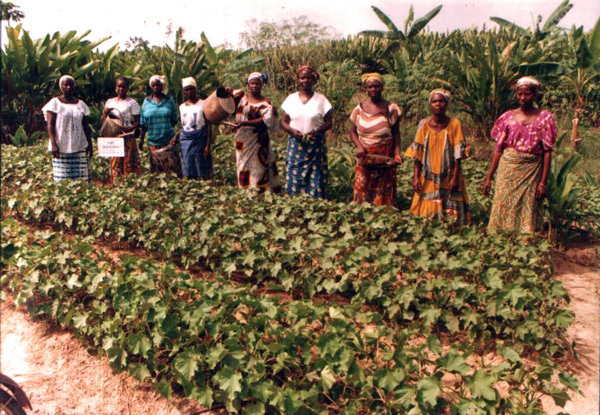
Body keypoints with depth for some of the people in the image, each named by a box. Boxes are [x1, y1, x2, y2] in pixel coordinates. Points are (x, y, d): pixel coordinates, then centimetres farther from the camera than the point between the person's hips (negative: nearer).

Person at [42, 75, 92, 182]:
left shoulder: (81, 104, 13)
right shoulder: (55, 103, 3)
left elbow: (86, 126, 15)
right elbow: (50, 125, -3)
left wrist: (90, 144, 8)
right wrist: (53, 144, -14)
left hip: (79, 148, 3)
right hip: (61, 148, -3)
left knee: (81, 178, -2)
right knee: (62, 179, -4)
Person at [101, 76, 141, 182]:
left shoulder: (132, 103, 1)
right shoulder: (109, 101, 16)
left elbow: (138, 121, -6)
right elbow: (103, 120, 15)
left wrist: (130, 128, -25)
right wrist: (105, 112, -6)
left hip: (127, 138, -4)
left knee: (128, 163, -7)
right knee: (115, 163, 2)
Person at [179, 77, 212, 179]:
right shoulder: (182, 107, 12)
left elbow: (208, 126, -5)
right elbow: (182, 126, 16)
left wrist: (208, 145, -11)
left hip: (199, 139, -4)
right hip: (185, 140, 4)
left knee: (201, 174, -3)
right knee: (187, 174, 4)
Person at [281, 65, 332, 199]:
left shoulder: (321, 99, 3)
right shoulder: (291, 99, 7)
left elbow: (329, 122, 2)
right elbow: (284, 121, 8)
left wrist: (317, 131, -17)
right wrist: (292, 131, -12)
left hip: (316, 145, -1)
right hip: (296, 144, 1)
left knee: (316, 177, -4)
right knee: (295, 177, -2)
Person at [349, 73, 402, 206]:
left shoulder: (391, 109, 2)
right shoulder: (360, 108, 6)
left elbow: (396, 133, 3)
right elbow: (352, 131, 9)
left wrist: (397, 152, -10)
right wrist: (359, 147, -9)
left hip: (385, 158, -1)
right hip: (365, 156, 2)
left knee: (384, 192, -1)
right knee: (363, 191, 0)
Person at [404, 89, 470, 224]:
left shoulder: (454, 124, -4)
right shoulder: (424, 125, -1)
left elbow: (458, 153, -5)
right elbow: (417, 154, -1)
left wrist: (455, 177, -9)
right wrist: (416, 177, -5)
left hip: (449, 178, -1)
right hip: (428, 178, 1)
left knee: (450, 214, 0)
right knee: (427, 214, 6)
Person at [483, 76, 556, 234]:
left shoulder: (544, 117, 1)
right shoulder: (508, 117, 5)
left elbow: (547, 152, -2)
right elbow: (498, 149, 6)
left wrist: (543, 182, -7)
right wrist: (489, 178, 2)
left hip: (531, 171, -1)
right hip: (508, 168, 1)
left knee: (528, 212, 2)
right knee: (503, 209, 0)